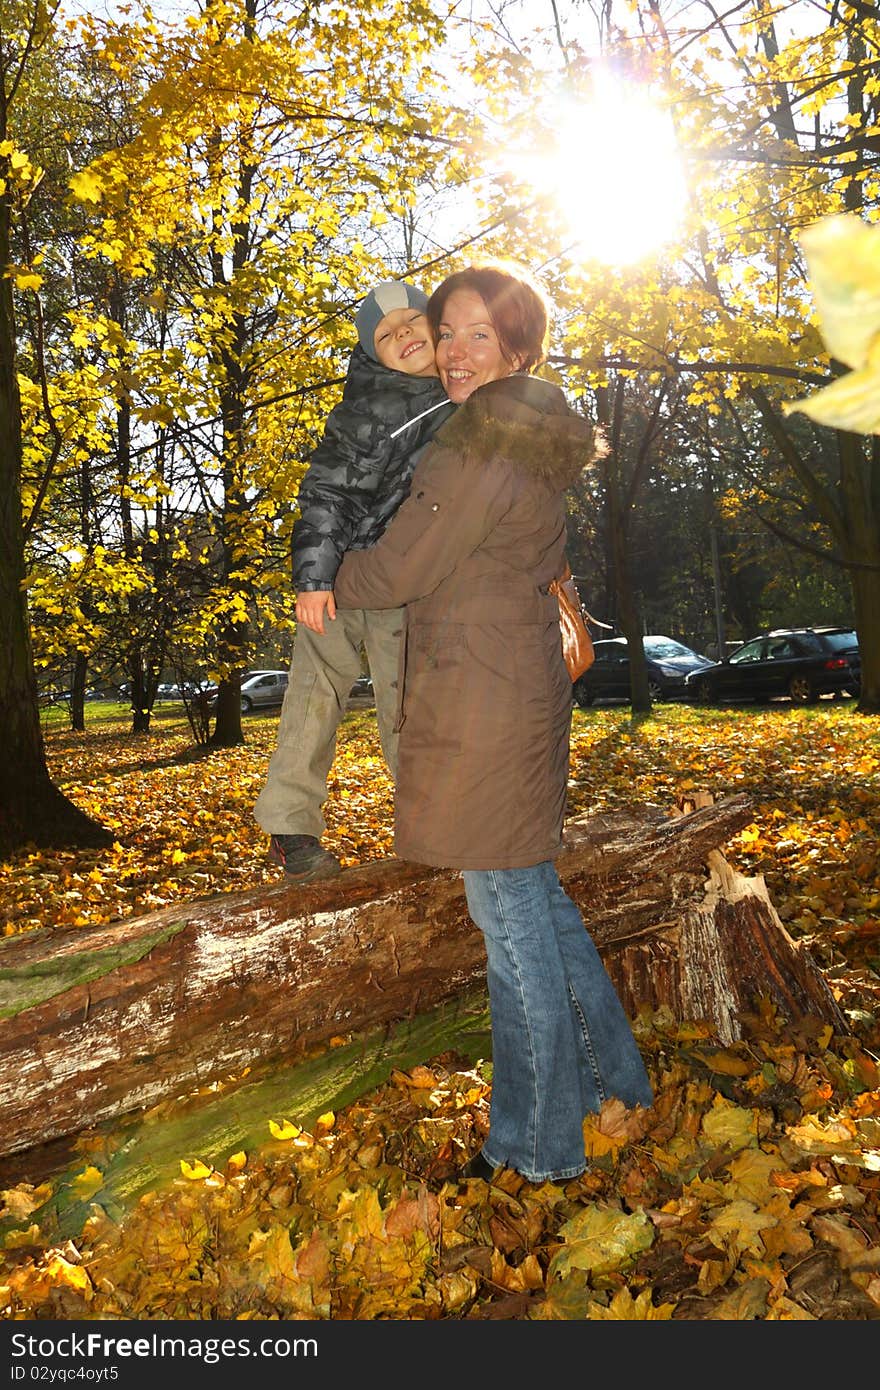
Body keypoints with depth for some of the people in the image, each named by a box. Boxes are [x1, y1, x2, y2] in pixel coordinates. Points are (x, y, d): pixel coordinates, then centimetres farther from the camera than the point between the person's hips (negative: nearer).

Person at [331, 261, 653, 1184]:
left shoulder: (479, 447, -17)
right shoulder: (538, 440, 14)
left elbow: (400, 569, -12)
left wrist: (325, 583, 7)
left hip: (480, 700, -10)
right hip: (525, 684, 10)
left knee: (509, 909, 0)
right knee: (533, 894, 20)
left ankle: (539, 1145, 16)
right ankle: (612, 1075, 35)